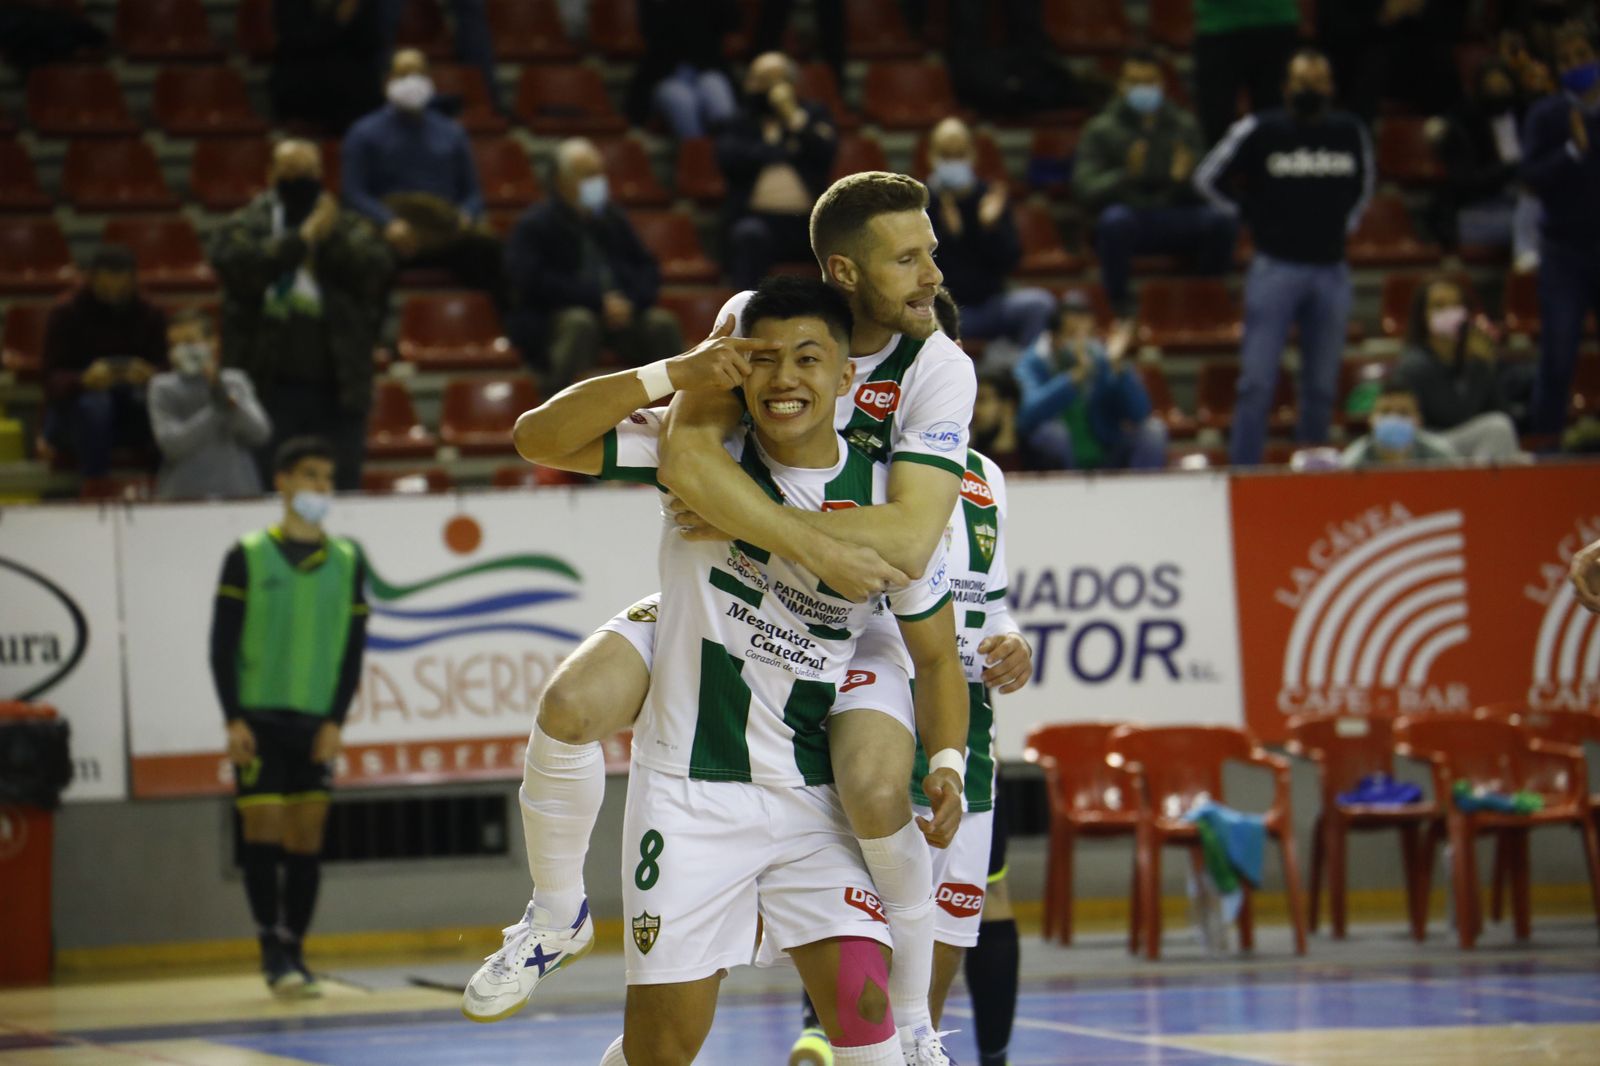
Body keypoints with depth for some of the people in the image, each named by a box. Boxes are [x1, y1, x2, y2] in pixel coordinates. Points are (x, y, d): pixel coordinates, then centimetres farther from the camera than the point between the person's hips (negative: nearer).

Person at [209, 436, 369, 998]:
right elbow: (222, 643, -1)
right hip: (258, 719, -3)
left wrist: (335, 721, -2)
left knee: (307, 840, 3)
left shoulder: (347, 560, 8)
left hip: (316, 724, 3)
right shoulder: (247, 556, 0)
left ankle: (294, 953, 11)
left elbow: (353, 646, 7)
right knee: (263, 833, -6)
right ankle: (273, 953, -1)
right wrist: (234, 719, -9)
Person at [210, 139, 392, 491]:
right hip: (268, 387, -2)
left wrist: (329, 238, -10)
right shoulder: (245, 225, 9)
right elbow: (235, 264, -12)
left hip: (336, 387, 2)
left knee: (341, 485, 3)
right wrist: (301, 240, -11)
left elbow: (378, 267, -2)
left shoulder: (349, 227, 15)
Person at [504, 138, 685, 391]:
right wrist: (599, 301, -20)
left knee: (662, 323, -22)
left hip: (616, 311, 4)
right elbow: (536, 282, -14)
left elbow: (648, 269, 14)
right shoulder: (534, 225, -1)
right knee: (579, 323, -37)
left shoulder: (612, 218, 15)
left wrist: (632, 300, -9)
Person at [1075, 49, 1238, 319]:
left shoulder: (1184, 125, 8)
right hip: (1128, 219, -2)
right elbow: (1085, 188, -10)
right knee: (1115, 219, -39)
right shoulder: (1101, 129, 1)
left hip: (1176, 221, 2)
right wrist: (1126, 175, -28)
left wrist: (1184, 177, -21)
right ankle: (1120, 304, -16)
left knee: (1223, 219, -28)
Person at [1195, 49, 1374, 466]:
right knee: (1257, 381, -9)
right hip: (1276, 269, -3)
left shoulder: (1350, 133, 7)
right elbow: (1208, 178, 7)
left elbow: (1363, 186, 26)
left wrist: (1342, 226, 14)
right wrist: (1252, 218, 6)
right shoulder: (1259, 131, -4)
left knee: (1322, 385, 7)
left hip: (1330, 271, 3)